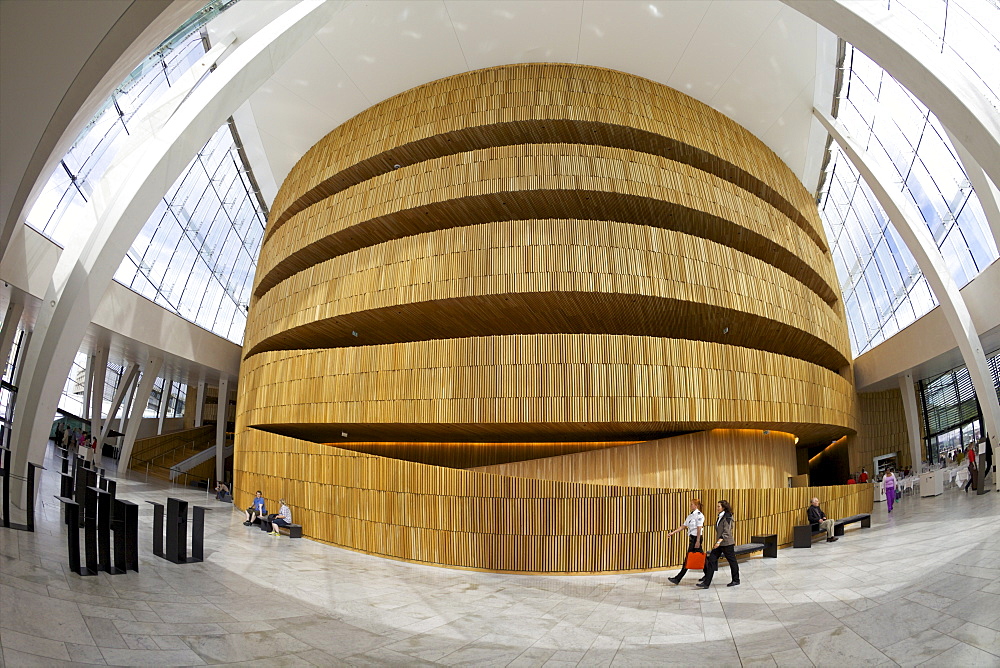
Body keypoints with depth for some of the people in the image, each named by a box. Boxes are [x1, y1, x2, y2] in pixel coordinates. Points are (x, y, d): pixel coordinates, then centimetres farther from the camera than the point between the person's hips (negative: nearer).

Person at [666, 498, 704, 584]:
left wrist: (698, 541, -20)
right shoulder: (690, 516, 14)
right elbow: (683, 526, 15)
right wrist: (672, 533, 9)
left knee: (688, 559, -6)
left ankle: (678, 579, -5)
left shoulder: (699, 515, -13)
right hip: (691, 538, 9)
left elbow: (699, 529, -17)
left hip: (696, 538, -9)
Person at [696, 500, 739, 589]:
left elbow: (726, 532, -20)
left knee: (732, 561, 8)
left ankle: (736, 581, 27)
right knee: (711, 561, 0)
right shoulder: (720, 517, 11)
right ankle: (706, 583, -2)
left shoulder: (727, 517, -14)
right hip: (719, 544, 9)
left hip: (727, 543, -8)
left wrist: (719, 541, -27)